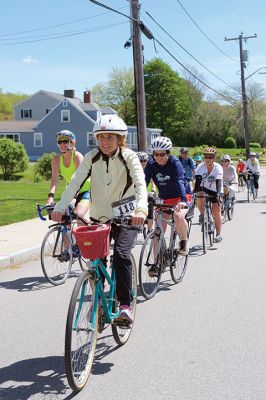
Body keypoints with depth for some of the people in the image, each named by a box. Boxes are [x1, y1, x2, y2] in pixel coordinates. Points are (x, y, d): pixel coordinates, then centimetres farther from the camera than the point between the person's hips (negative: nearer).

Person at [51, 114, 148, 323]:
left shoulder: (129, 157, -12)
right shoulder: (92, 157, -4)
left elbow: (140, 184, -26)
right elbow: (75, 183, -12)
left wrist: (141, 209, -45)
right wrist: (60, 207, -26)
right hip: (99, 216, 3)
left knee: (121, 254, -22)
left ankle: (125, 304, -13)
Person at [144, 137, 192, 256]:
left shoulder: (175, 163, -20)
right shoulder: (151, 164, -10)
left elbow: (180, 181, -32)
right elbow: (145, 181, -17)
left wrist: (183, 200, -47)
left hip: (180, 197, -4)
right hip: (164, 199, 4)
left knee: (178, 216, -34)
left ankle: (184, 241, -7)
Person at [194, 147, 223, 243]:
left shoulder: (218, 168, -22)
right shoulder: (201, 167, -17)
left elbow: (218, 182, -33)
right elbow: (198, 180, -27)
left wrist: (218, 194, -47)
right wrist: (194, 191, -41)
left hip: (214, 191, -1)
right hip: (204, 188, 1)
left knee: (216, 212, -6)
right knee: (200, 196, -33)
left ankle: (218, 234, 6)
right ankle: (202, 215, -7)